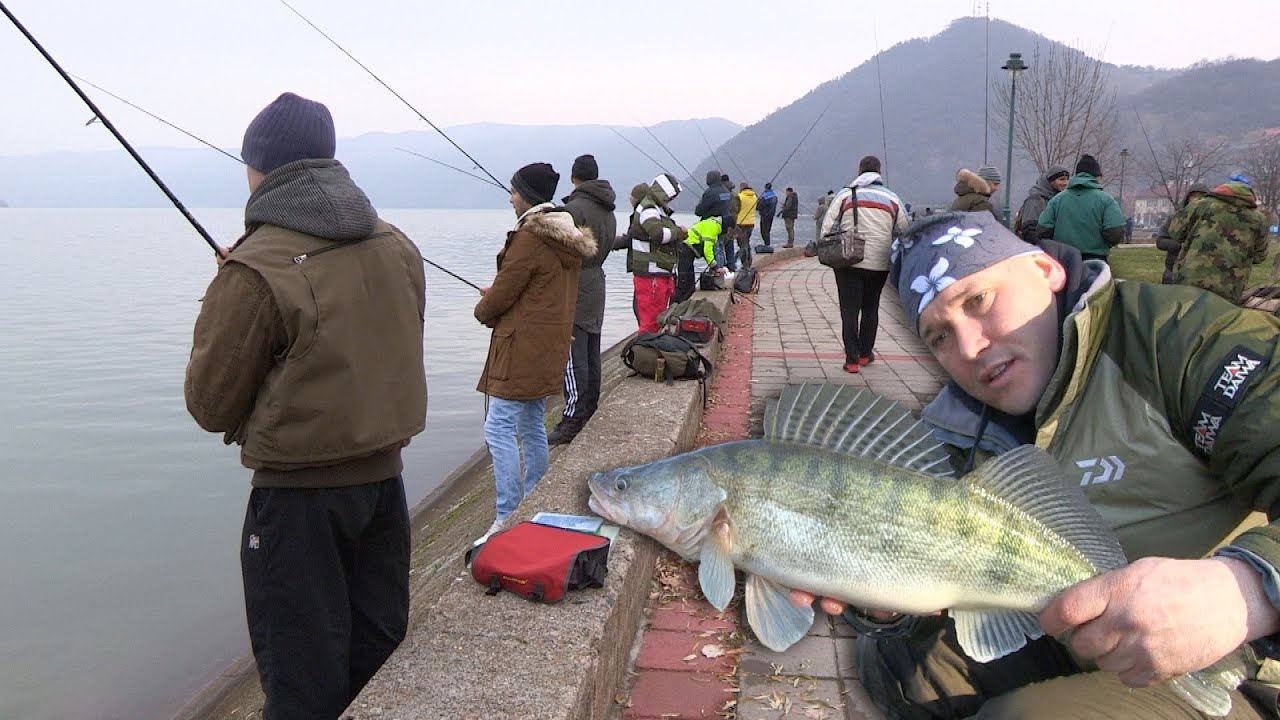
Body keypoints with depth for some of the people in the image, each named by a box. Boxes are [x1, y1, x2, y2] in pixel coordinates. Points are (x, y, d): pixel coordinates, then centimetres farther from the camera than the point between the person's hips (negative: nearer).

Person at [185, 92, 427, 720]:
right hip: (386, 477, 6)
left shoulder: (253, 272, -18)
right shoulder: (398, 249, 1)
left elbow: (211, 406, -9)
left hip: (298, 496, -6)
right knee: (379, 652, 20)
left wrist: (216, 316, 6)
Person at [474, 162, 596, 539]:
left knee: (499, 428, -8)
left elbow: (503, 293, -13)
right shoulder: (569, 238, 13)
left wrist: (483, 310, 8)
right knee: (533, 426, 16)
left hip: (522, 346, -10)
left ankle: (507, 518, -8)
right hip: (550, 345, 10)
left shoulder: (529, 238, -16)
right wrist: (495, 297, 17)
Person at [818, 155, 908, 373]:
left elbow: (827, 228, -4)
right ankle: (865, 353, 25)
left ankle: (852, 359, -2)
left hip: (848, 262, -2)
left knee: (849, 310, 2)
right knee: (871, 308, 18)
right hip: (879, 265, 2)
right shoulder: (892, 199, 8)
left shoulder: (846, 195, 1)